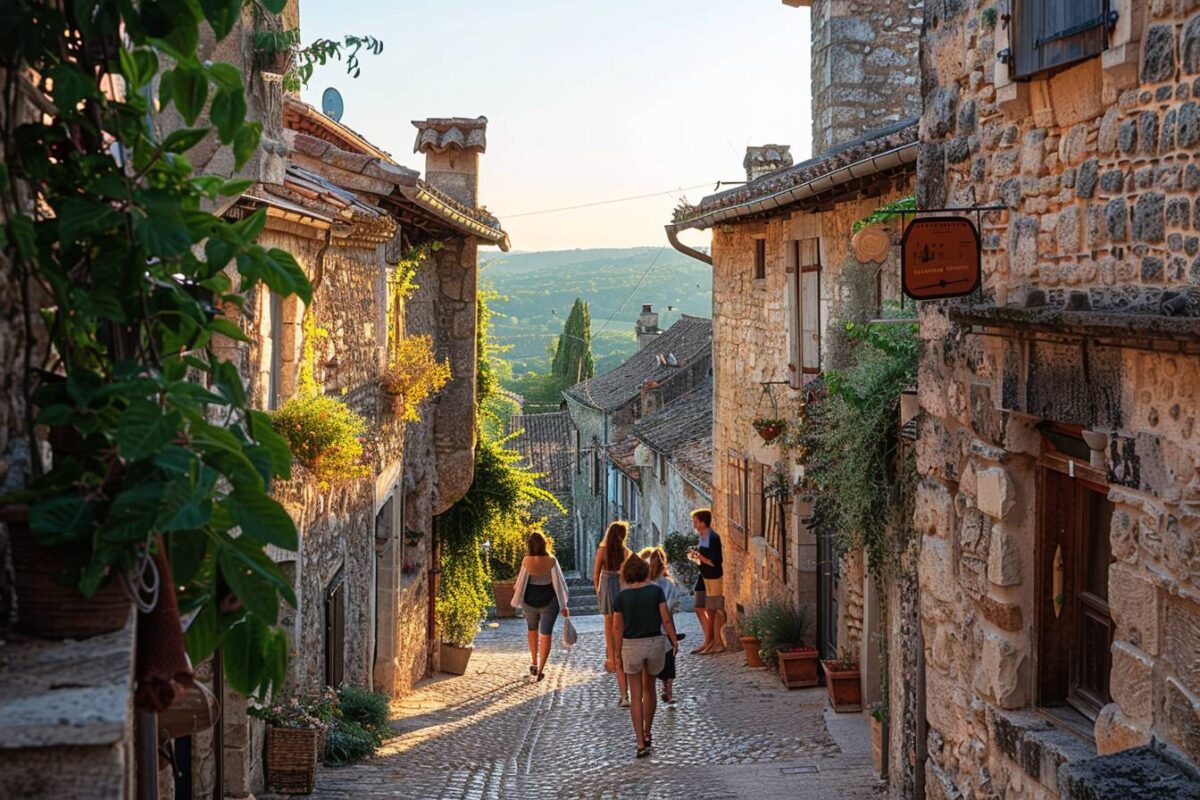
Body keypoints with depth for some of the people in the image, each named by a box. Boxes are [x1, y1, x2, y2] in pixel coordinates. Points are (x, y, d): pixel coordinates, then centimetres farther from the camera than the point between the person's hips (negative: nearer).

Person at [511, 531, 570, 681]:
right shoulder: (551, 561, -16)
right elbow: (559, 583, -11)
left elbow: (521, 582, -2)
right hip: (549, 600, -2)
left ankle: (534, 664, 30)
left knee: (532, 629, 24)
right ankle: (541, 669, -2)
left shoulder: (526, 561, -13)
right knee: (546, 634, 4)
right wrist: (563, 605, -2)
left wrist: (516, 589, 22)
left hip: (530, 600, 2)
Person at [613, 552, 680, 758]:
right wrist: (674, 641, 6)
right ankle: (647, 735, 33)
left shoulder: (622, 596, -7)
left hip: (632, 646, -1)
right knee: (649, 689, 23)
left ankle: (641, 744, -1)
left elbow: (618, 627, -3)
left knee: (636, 696, 6)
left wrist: (618, 654, 6)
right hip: (655, 643, 1)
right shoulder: (656, 591, -6)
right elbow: (666, 619, -7)